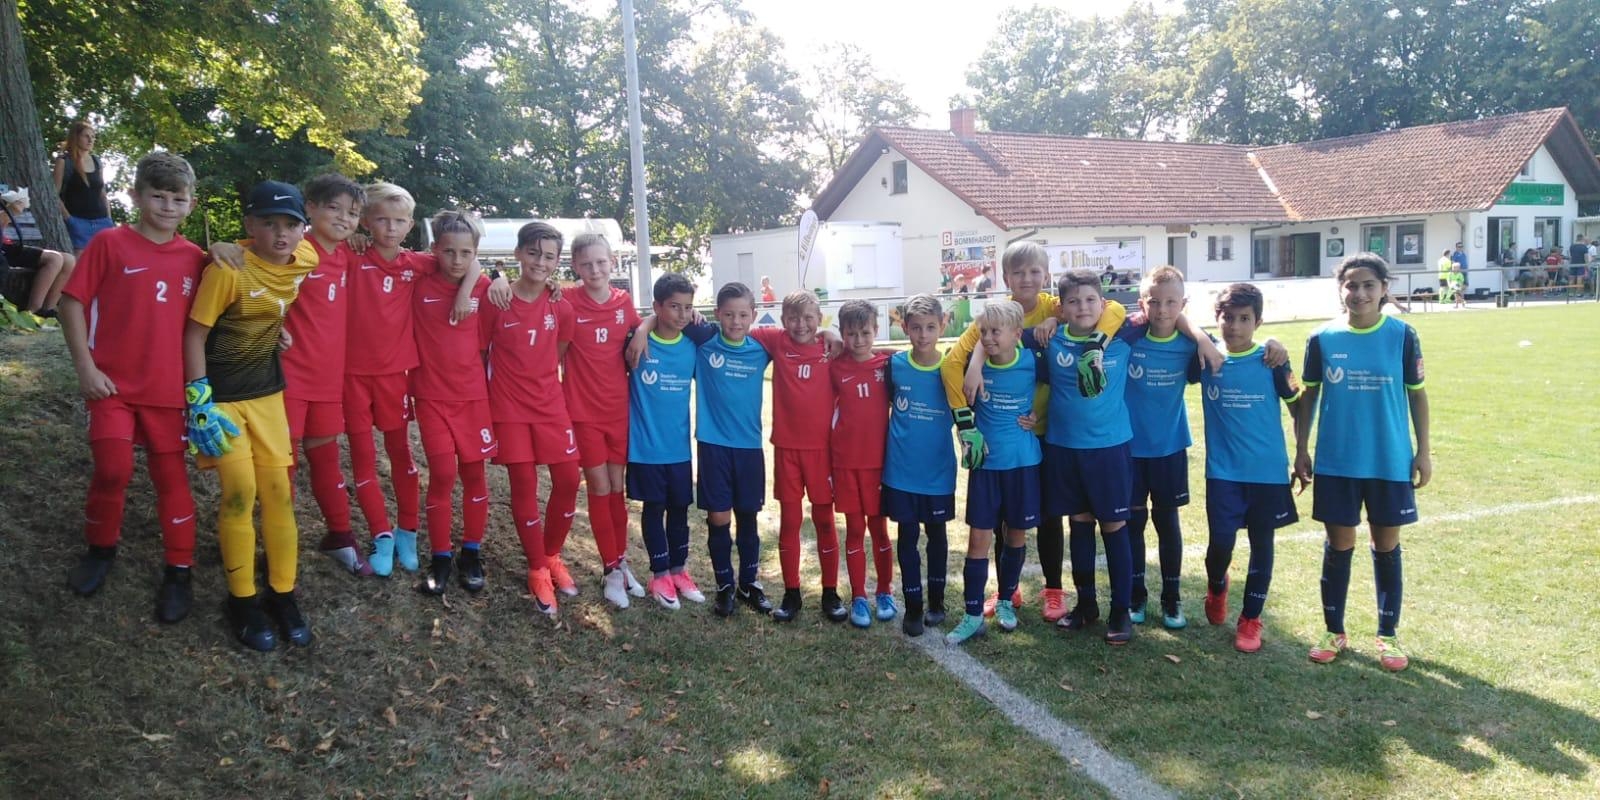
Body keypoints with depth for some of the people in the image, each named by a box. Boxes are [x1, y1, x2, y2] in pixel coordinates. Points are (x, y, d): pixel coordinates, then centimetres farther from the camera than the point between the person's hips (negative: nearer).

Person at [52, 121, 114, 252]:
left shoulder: (96, 161, 16)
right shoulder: (64, 161, 1)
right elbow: (54, 194, -4)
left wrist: (109, 220, 10)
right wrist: (68, 218, -14)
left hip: (101, 221, 5)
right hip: (79, 221, -5)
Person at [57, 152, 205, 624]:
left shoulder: (194, 257, 3)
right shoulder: (110, 244, -7)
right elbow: (72, 301, -6)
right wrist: (84, 365, -10)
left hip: (169, 387, 3)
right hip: (114, 383, -2)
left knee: (171, 477, 7)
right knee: (112, 470, -9)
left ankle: (178, 571, 18)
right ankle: (101, 548, 20)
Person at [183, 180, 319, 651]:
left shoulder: (304, 262, -3)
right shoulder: (228, 269, -19)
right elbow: (193, 334, -15)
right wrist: (200, 402, -20)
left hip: (268, 392, 5)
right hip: (221, 395, -5)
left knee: (279, 491, 5)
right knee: (239, 494, -6)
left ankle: (283, 594, 17)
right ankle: (241, 600, 10)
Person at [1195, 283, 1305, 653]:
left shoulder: (1271, 360, -4)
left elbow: (1297, 406, 4)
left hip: (1268, 469, 0)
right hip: (1223, 469, 0)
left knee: (1261, 543, 7)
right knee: (1221, 542, -4)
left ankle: (1250, 619, 21)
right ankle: (1216, 588, 30)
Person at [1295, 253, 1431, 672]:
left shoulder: (1402, 336, -4)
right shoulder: (1322, 339, -3)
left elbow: (1417, 394, 3)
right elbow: (1308, 396, 6)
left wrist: (1423, 451, 2)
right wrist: (1301, 449, 5)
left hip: (1390, 462, 0)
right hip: (1336, 462, 0)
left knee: (1387, 546, 10)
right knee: (1339, 546, 8)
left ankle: (1388, 635, 24)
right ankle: (1334, 631, 23)